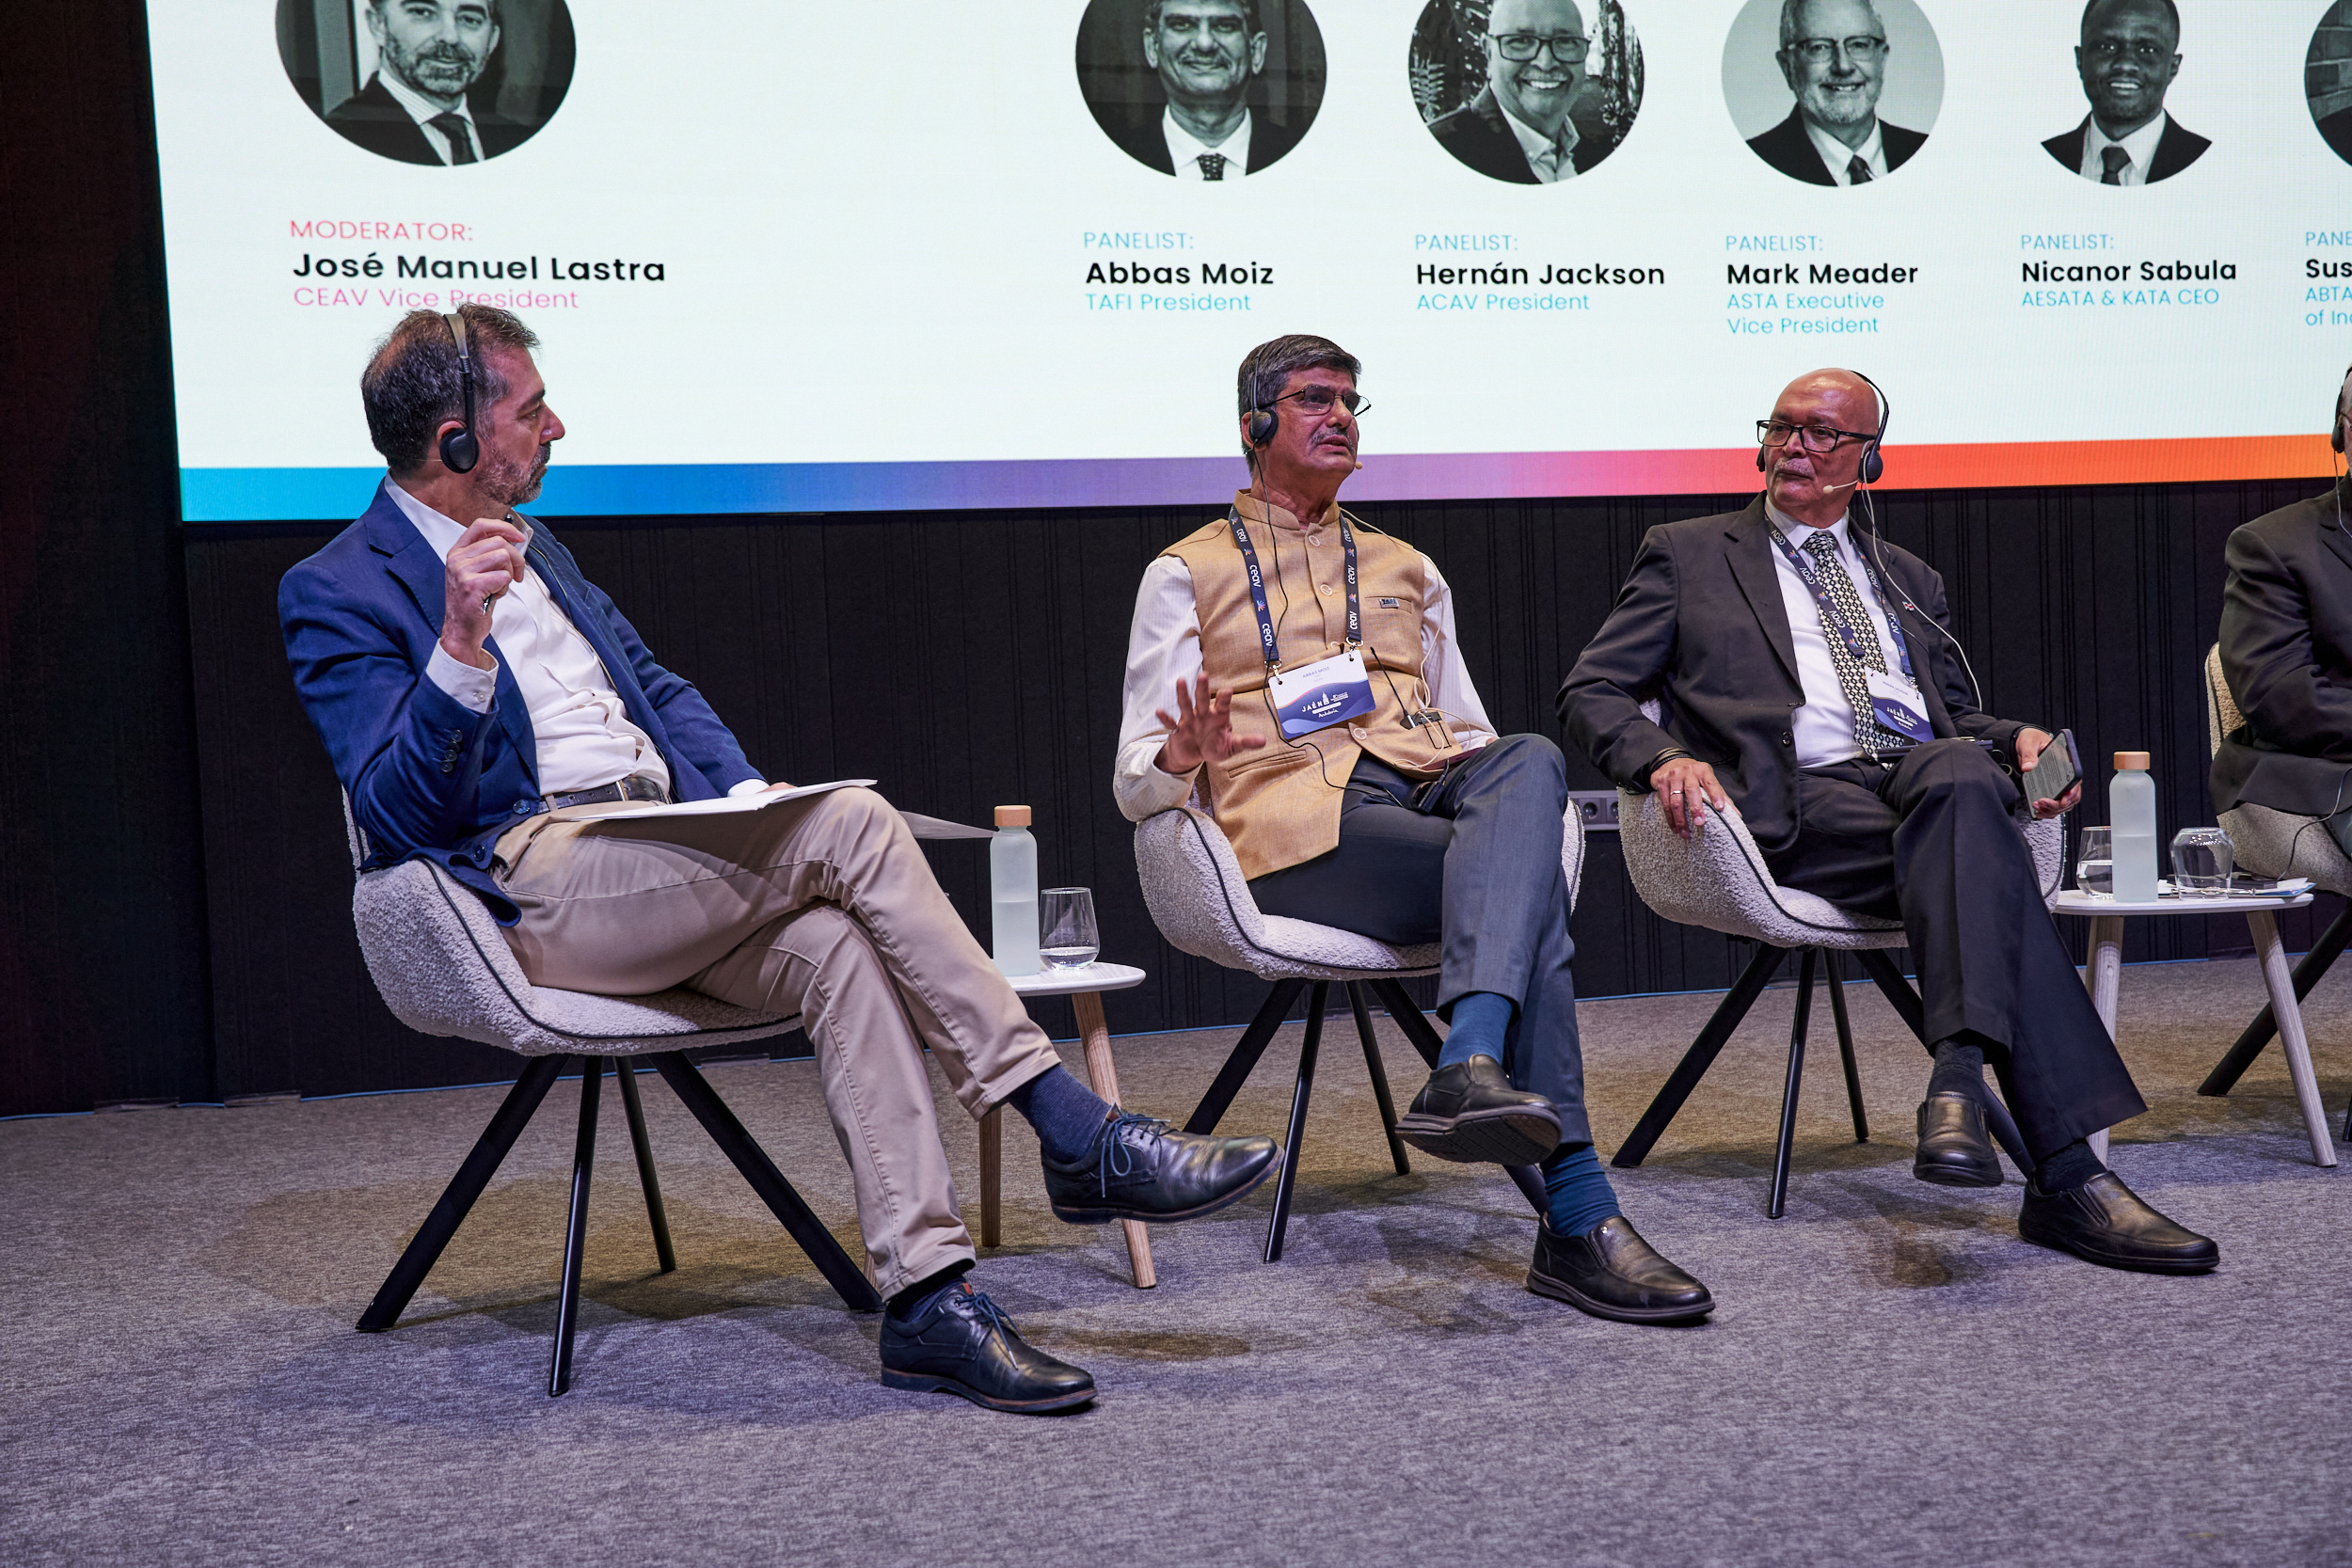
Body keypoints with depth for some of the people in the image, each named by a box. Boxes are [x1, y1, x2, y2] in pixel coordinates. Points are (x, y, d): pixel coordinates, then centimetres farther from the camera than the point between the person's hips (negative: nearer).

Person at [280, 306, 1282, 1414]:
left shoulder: (530, 545, 24)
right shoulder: (337, 593, -1)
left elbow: (658, 693, 26)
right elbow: (398, 813, -11)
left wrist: (751, 801, 7)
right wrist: (461, 645, -26)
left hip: (658, 855, 7)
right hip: (530, 881, -7)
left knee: (837, 947, -24)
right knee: (852, 823, -25)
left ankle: (926, 1299, -27)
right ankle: (1076, 1136, -21)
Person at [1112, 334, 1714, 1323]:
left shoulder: (1407, 570, 32)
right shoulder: (1186, 574, 17)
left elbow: (1468, 731, 31)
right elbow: (1136, 784, 11)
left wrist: (1507, 795, 4)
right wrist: (1182, 758, -16)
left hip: (1430, 793, 4)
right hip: (1302, 824, -4)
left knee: (1529, 760, -34)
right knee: (1530, 890, -31)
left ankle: (1470, 1070, -51)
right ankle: (1579, 1218, -39)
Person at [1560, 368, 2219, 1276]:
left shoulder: (1907, 580, 32)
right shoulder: (1688, 556, 19)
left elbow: (1958, 716, 30)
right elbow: (1591, 695, 9)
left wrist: (2017, 740, 5)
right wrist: (1665, 758, -13)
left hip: (1931, 775, 4)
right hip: (1799, 809, -3)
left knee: (1959, 772, -37)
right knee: (1986, 857, -34)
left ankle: (1958, 1081, -48)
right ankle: (2067, 1174, -42)